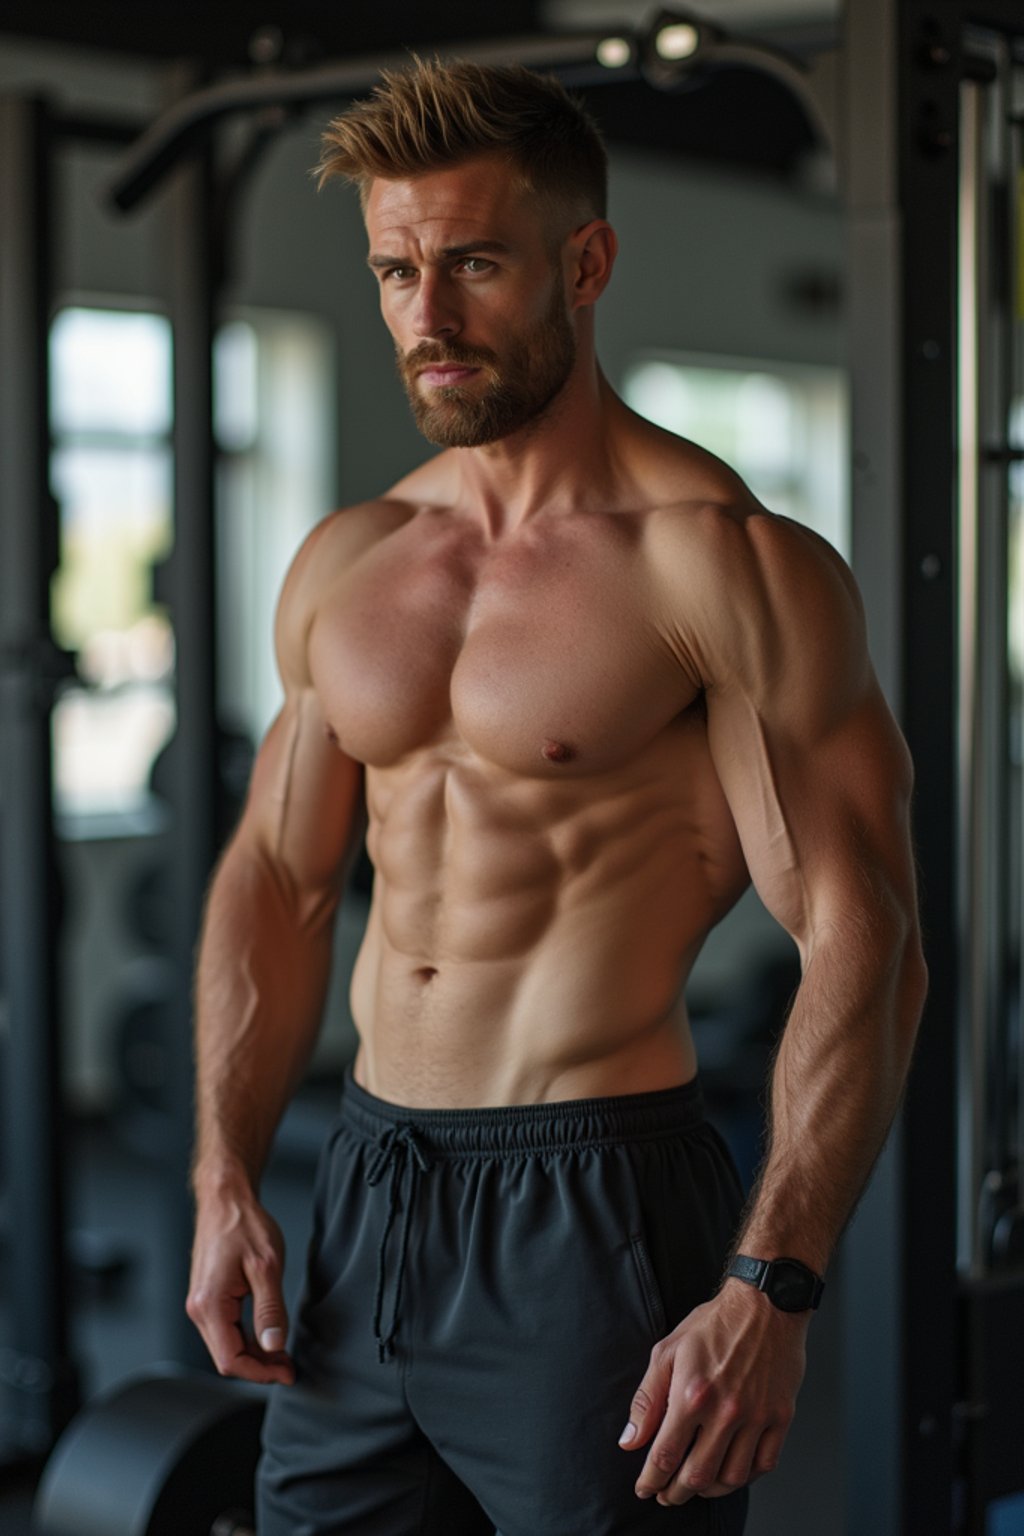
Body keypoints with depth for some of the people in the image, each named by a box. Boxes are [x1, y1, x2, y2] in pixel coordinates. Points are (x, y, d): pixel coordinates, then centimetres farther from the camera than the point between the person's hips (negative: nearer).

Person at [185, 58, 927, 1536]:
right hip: (366, 1201, 6)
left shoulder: (727, 564, -10)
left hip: (597, 1221, -6)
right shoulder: (344, 565, 10)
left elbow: (863, 944, -13)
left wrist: (771, 1292, -20)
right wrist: (224, 1183, 8)